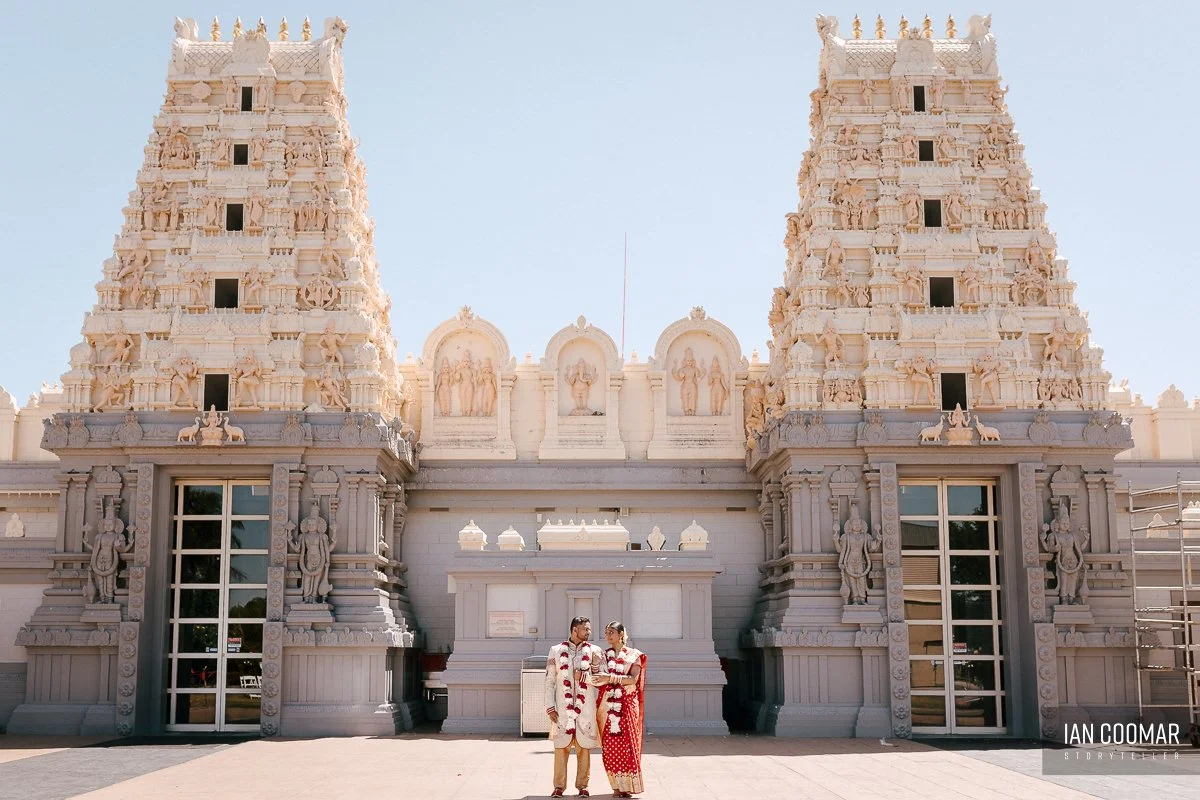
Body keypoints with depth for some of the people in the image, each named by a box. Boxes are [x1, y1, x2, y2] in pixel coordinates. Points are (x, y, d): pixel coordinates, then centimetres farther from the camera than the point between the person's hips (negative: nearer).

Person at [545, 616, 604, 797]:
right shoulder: (556, 651, 5)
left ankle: (582, 785, 13)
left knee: (584, 747, 3)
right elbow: (550, 681, 5)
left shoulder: (594, 651, 5)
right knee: (561, 747, 1)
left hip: (585, 707, 0)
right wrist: (550, 707, -2)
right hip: (563, 707, 0)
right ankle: (559, 786, 10)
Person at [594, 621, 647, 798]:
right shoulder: (603, 655, 13)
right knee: (610, 746, -1)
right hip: (608, 705, 2)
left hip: (627, 705, -2)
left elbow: (633, 679, -10)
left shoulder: (634, 655, 4)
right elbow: (599, 680, 9)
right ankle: (618, 785, 6)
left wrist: (611, 678, -19)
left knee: (627, 745, -4)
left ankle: (629, 785, 5)